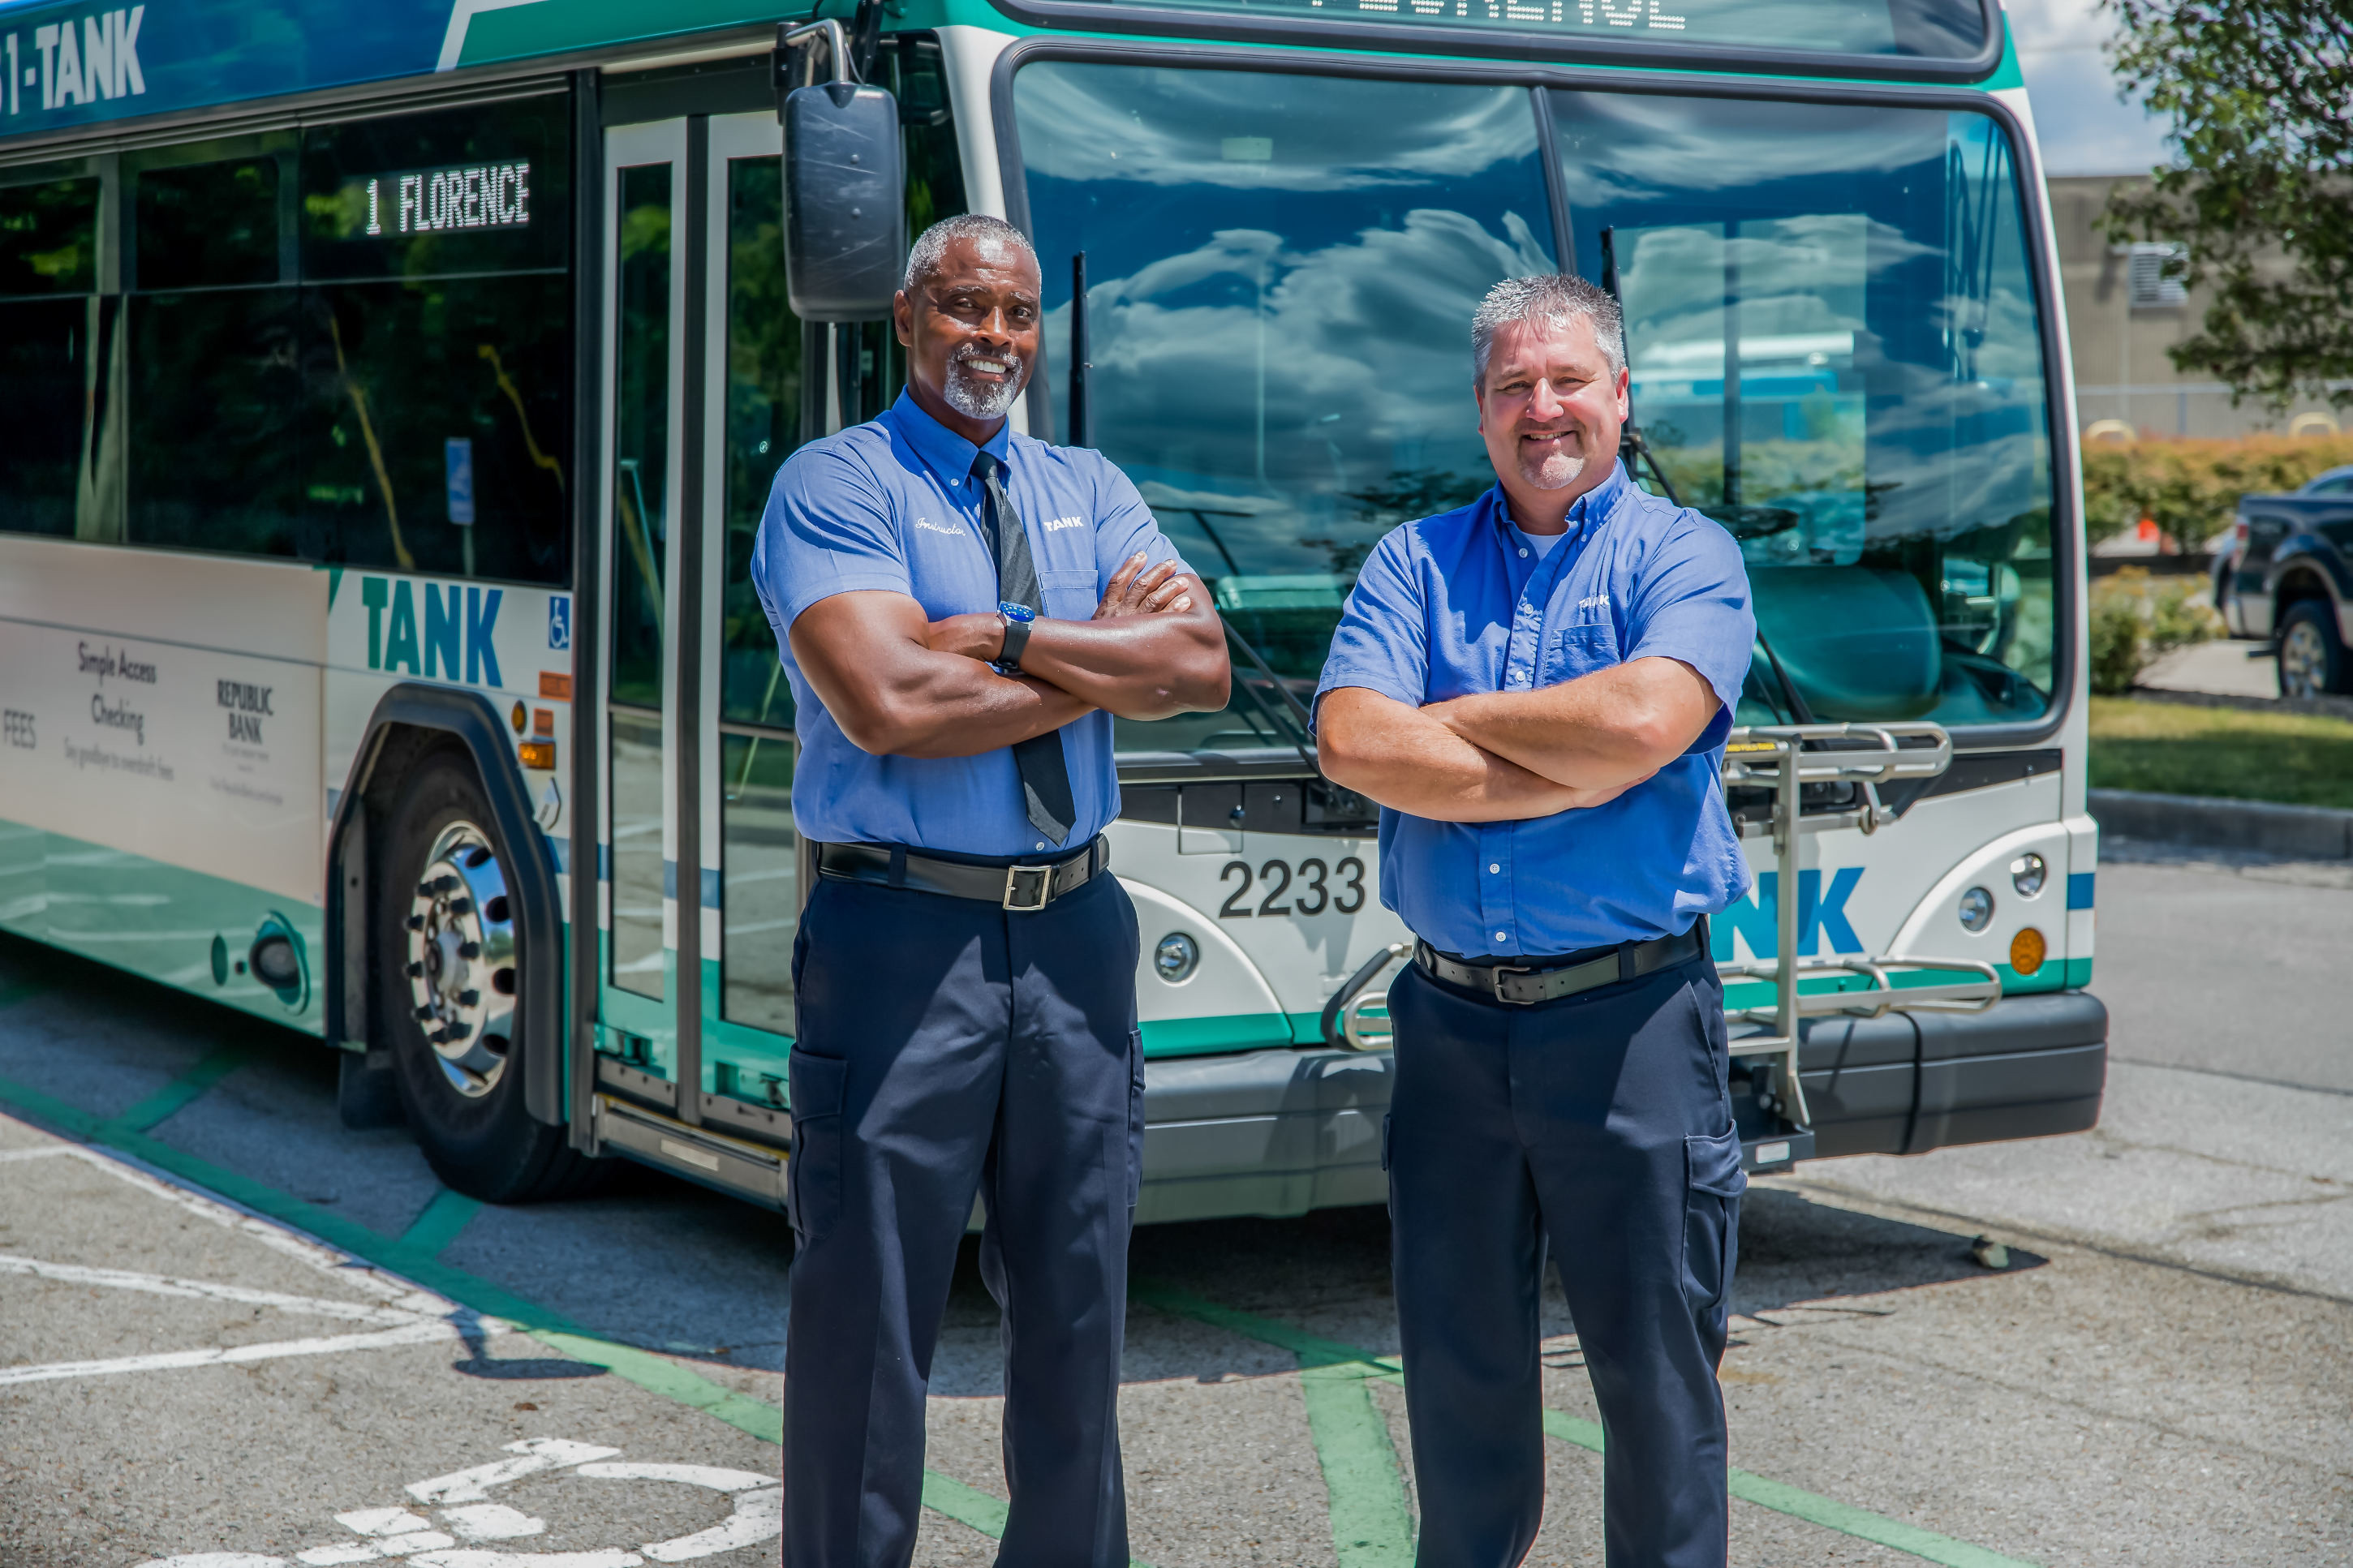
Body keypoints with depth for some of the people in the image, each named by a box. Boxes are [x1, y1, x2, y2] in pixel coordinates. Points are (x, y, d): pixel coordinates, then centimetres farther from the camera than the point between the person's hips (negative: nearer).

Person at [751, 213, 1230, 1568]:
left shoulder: (1090, 492, 13)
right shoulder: (835, 487, -3)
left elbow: (1201, 665, -3)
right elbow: (887, 703, -19)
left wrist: (1005, 637, -14)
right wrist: (1109, 648, -9)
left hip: (1076, 931, 5)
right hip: (904, 934, -5)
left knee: (1078, 1307, 14)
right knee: (869, 1319, 1)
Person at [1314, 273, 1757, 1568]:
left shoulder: (1681, 556, 2)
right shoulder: (1416, 562, 10)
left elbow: (1646, 722, -19)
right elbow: (1351, 741, -7)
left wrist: (1460, 715, -5)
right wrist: (1572, 772, -12)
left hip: (1628, 1017, -3)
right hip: (1451, 1017, 3)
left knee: (1656, 1363, 4)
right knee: (1458, 1359, 12)